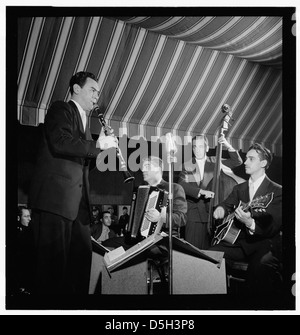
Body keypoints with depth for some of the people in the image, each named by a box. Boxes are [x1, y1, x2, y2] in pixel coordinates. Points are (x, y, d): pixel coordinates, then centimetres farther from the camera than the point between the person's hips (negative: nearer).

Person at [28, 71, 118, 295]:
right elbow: (60, 143, -18)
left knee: (82, 256, 7)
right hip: (55, 198, -9)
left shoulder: (84, 121, 26)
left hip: (78, 202, 9)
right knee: (54, 261, -9)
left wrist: (102, 144, 9)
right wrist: (97, 145, -12)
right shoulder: (60, 110, 1)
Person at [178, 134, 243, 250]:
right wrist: (201, 191, -21)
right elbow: (181, 185, -9)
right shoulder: (187, 166, 5)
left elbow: (237, 162, 3)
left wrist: (228, 146, -12)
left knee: (208, 248, 1)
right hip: (193, 214, 0)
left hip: (210, 213, 1)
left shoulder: (215, 162, 8)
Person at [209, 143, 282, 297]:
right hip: (239, 242, 6)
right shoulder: (239, 188, 17)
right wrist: (220, 209, -7)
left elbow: (273, 227, -12)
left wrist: (251, 224, -32)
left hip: (265, 243, -5)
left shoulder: (277, 191, -3)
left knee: (261, 264, -38)